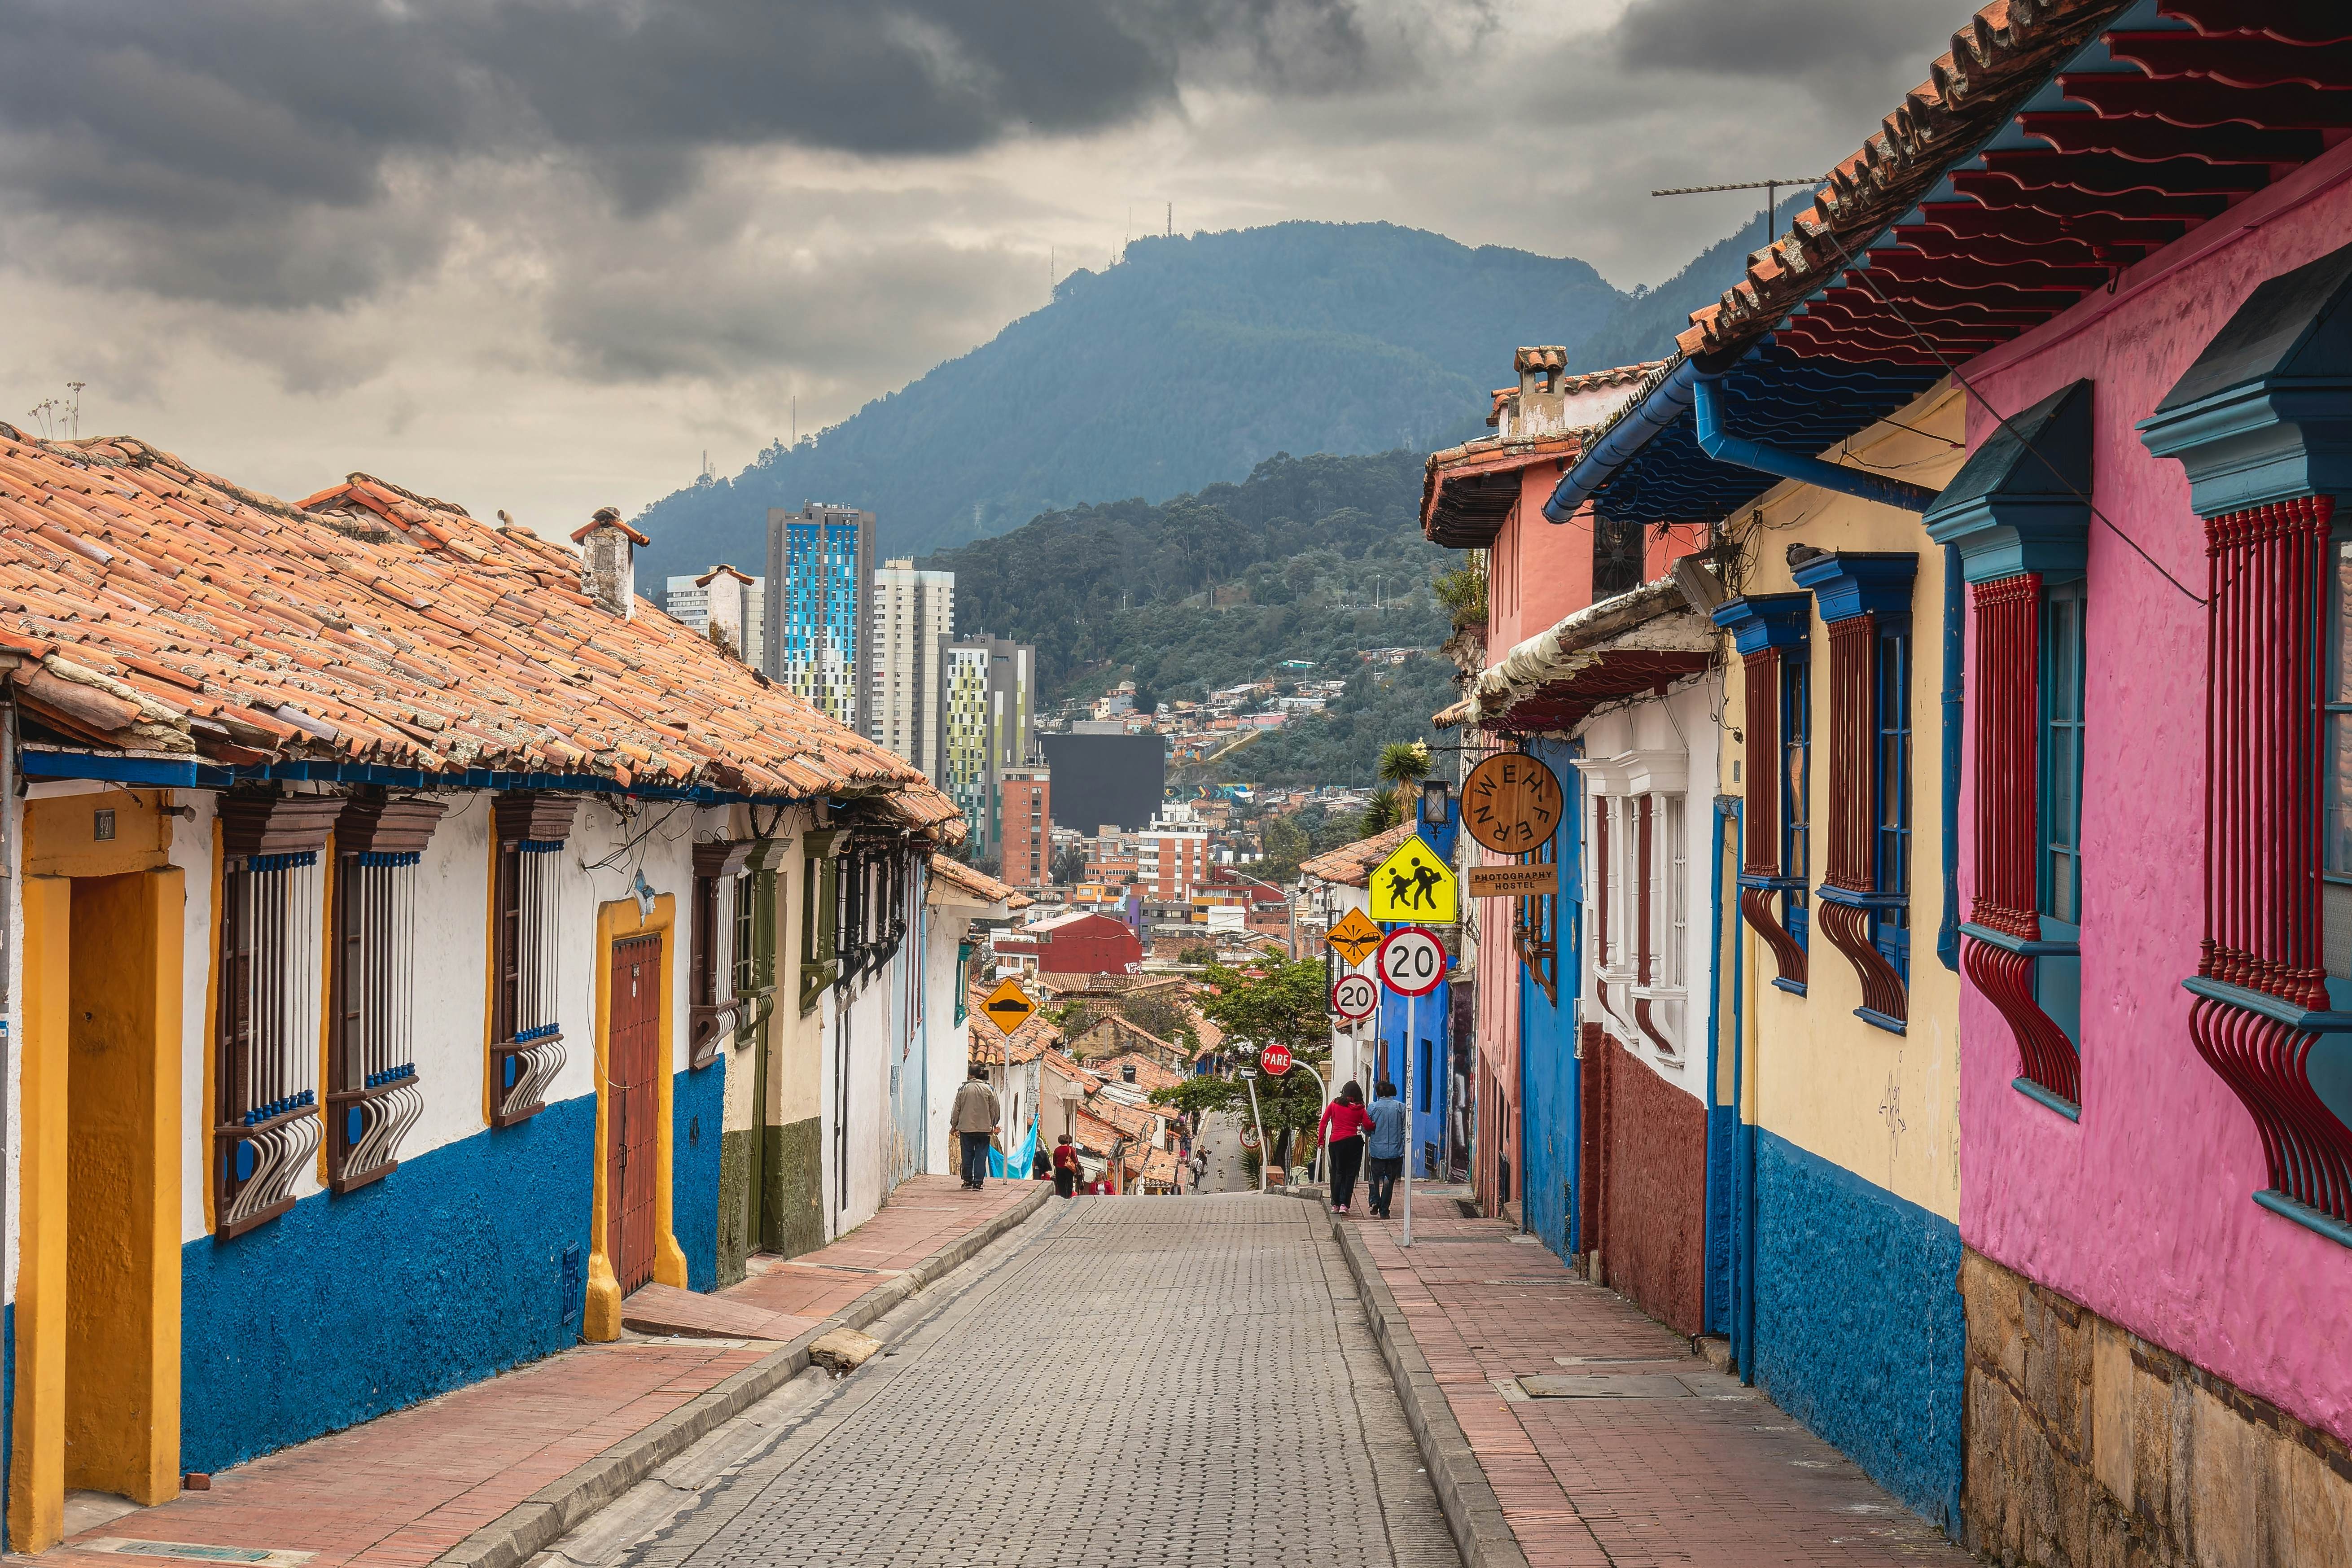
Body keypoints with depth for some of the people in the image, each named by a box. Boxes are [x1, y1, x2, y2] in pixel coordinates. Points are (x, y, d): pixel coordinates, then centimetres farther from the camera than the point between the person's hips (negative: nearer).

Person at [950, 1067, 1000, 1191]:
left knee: (968, 1155, 11)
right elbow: (995, 1110, 2)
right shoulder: (989, 1090, -3)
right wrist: (993, 1125, 15)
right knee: (981, 1156, 2)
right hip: (984, 1128, -1)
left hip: (966, 1128, 1)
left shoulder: (963, 1089, -2)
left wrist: (954, 1126, 15)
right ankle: (978, 1182, -2)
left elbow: (956, 1110, 3)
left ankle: (967, 1180, 18)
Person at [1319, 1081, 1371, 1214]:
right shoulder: (1360, 1108, 1)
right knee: (1350, 1174, 4)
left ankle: (1335, 1205, 10)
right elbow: (1368, 1125, -8)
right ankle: (1344, 1204, -4)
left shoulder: (1334, 1104, 6)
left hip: (1335, 1142, 1)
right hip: (1354, 1142, -1)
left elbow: (1324, 1122, 3)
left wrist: (1321, 1139, 7)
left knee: (1337, 1173, 12)